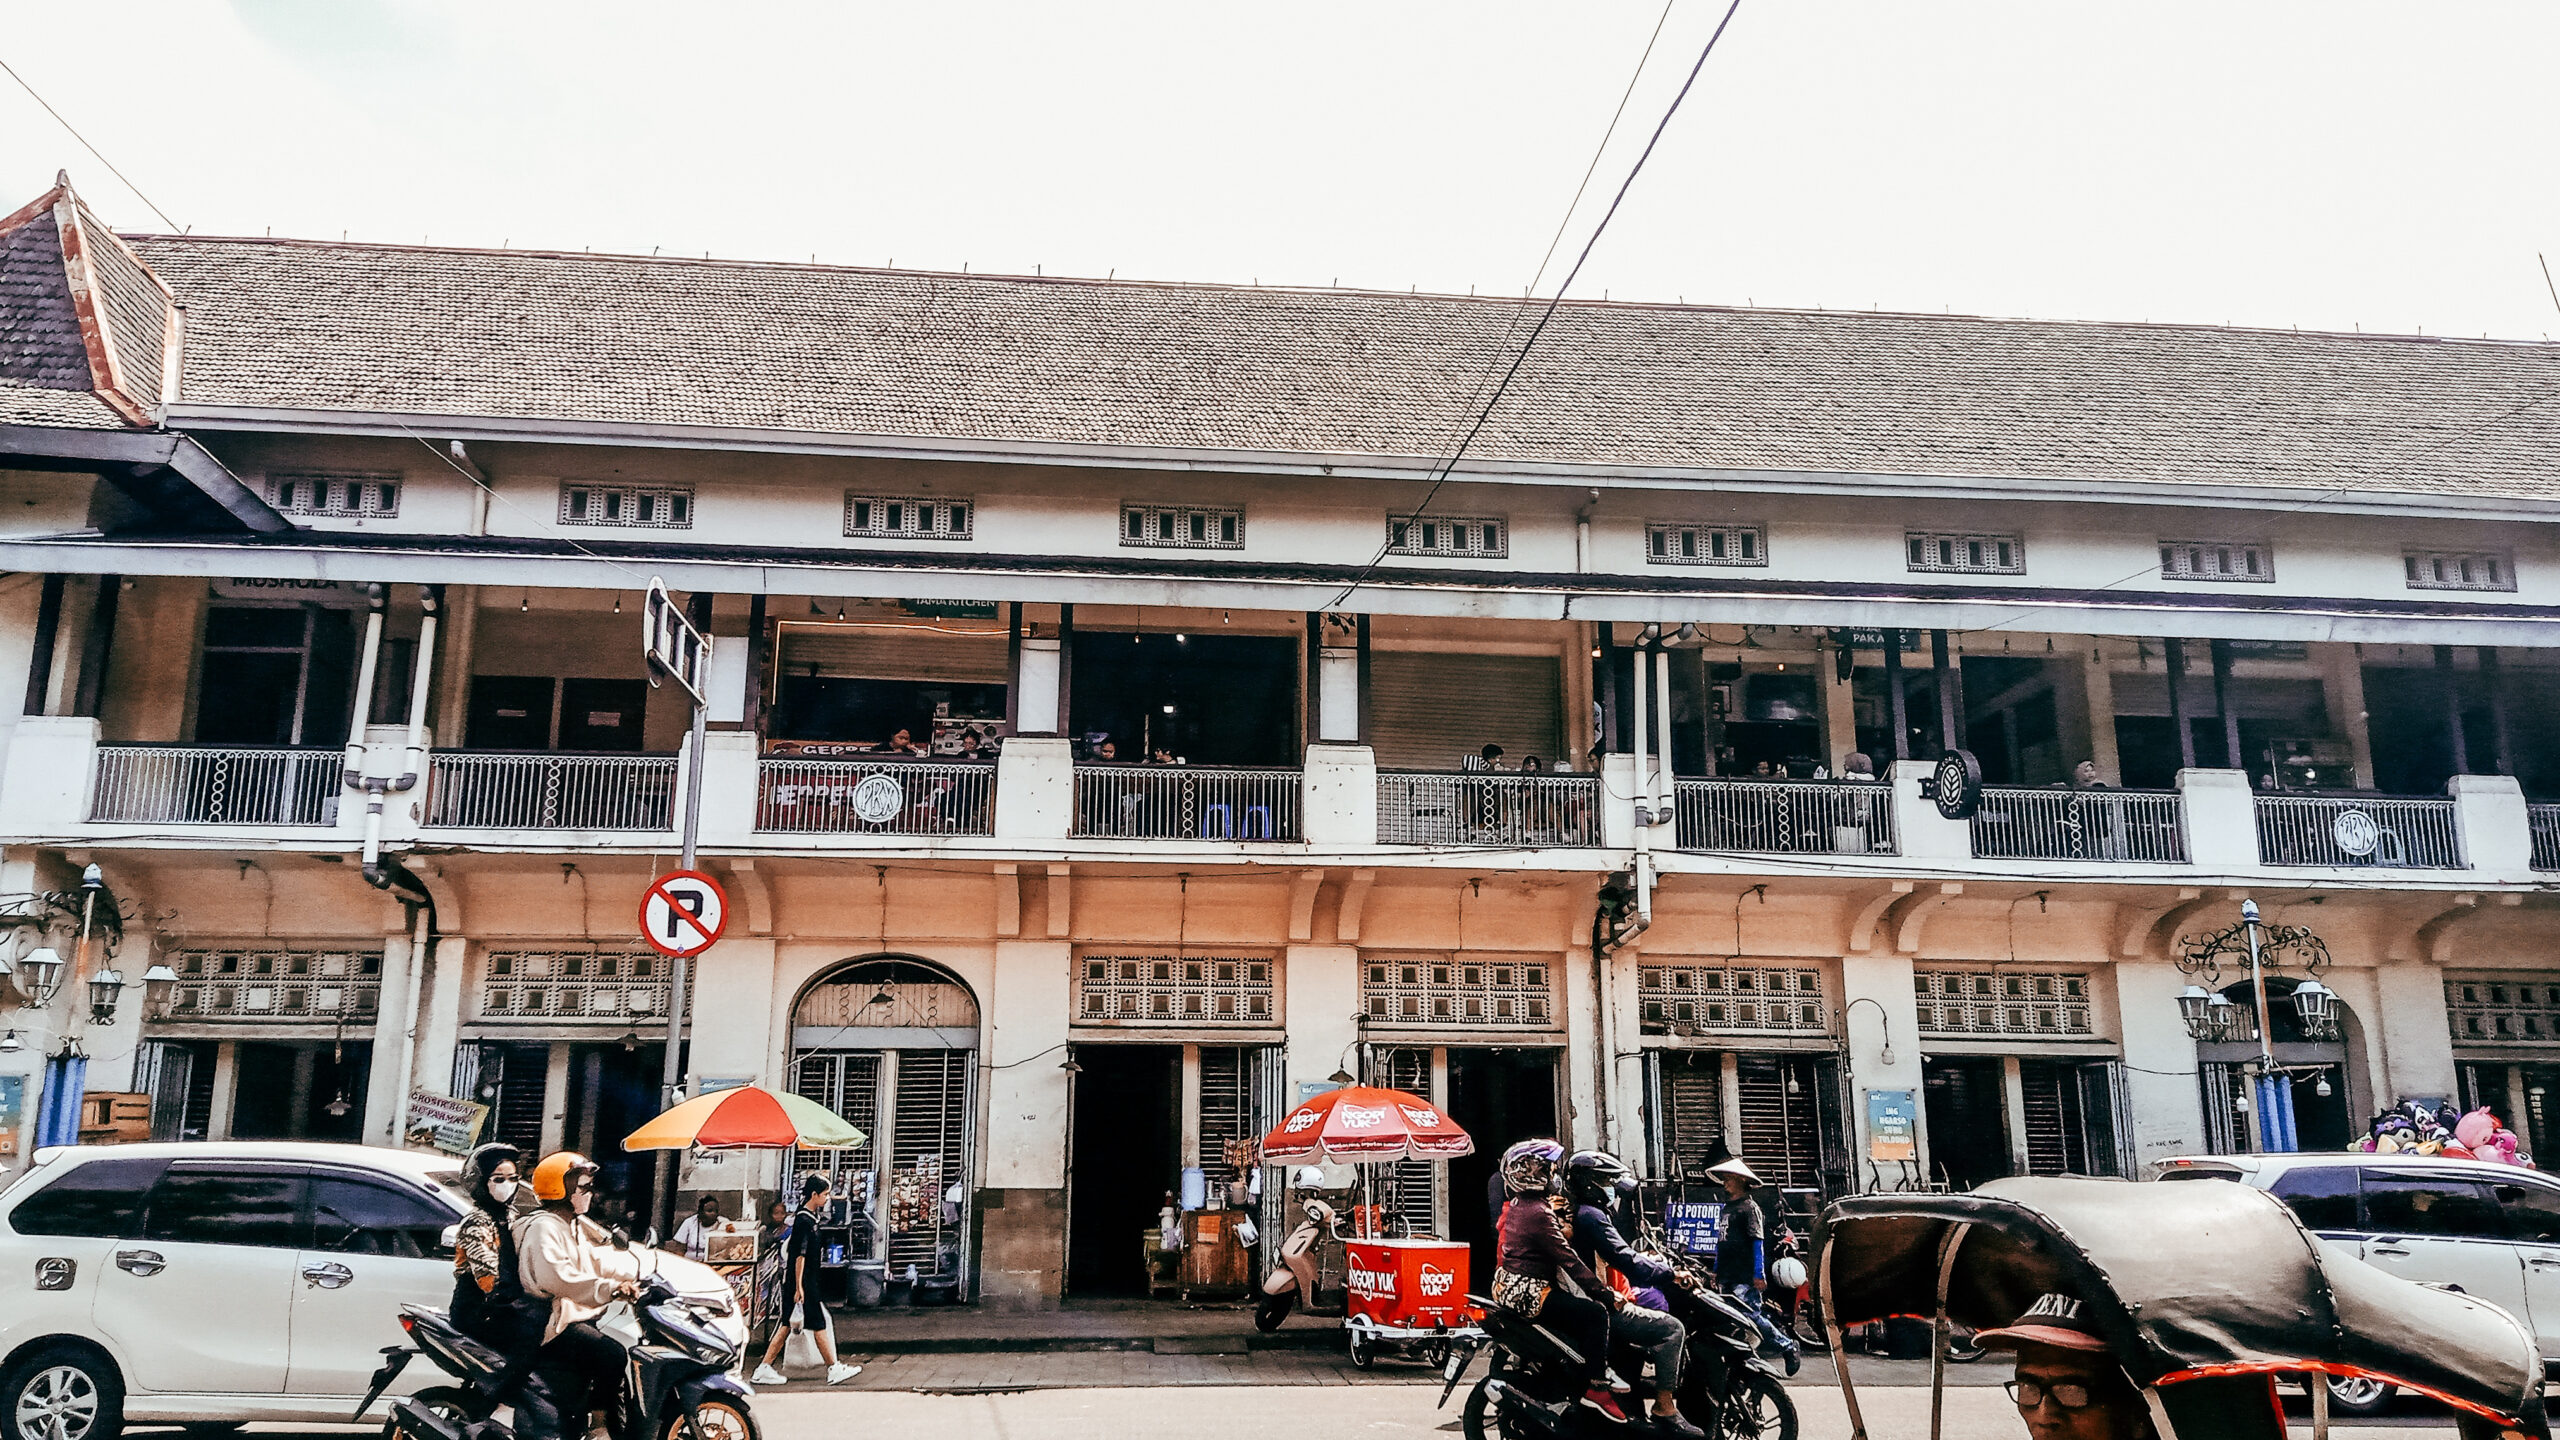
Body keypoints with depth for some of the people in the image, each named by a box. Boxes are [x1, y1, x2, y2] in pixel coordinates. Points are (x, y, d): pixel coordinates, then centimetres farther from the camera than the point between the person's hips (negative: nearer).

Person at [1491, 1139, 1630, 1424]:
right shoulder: (1538, 1213, -18)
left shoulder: (1516, 1205, 13)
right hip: (1528, 1292, -11)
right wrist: (1605, 1294, -14)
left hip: (1509, 1288, 11)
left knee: (1583, 1307, 17)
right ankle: (1595, 1387, -11)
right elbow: (1568, 1260, -19)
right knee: (1596, 1313, -13)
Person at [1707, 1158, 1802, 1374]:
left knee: (1750, 1315, -14)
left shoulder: (1750, 1207, -6)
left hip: (1745, 1277, -8)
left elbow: (1758, 1241, -12)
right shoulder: (1727, 1207, 20)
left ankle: (1788, 1346, 0)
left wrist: (1759, 1274, -17)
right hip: (1727, 1276, 8)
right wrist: (1716, 1272, 24)